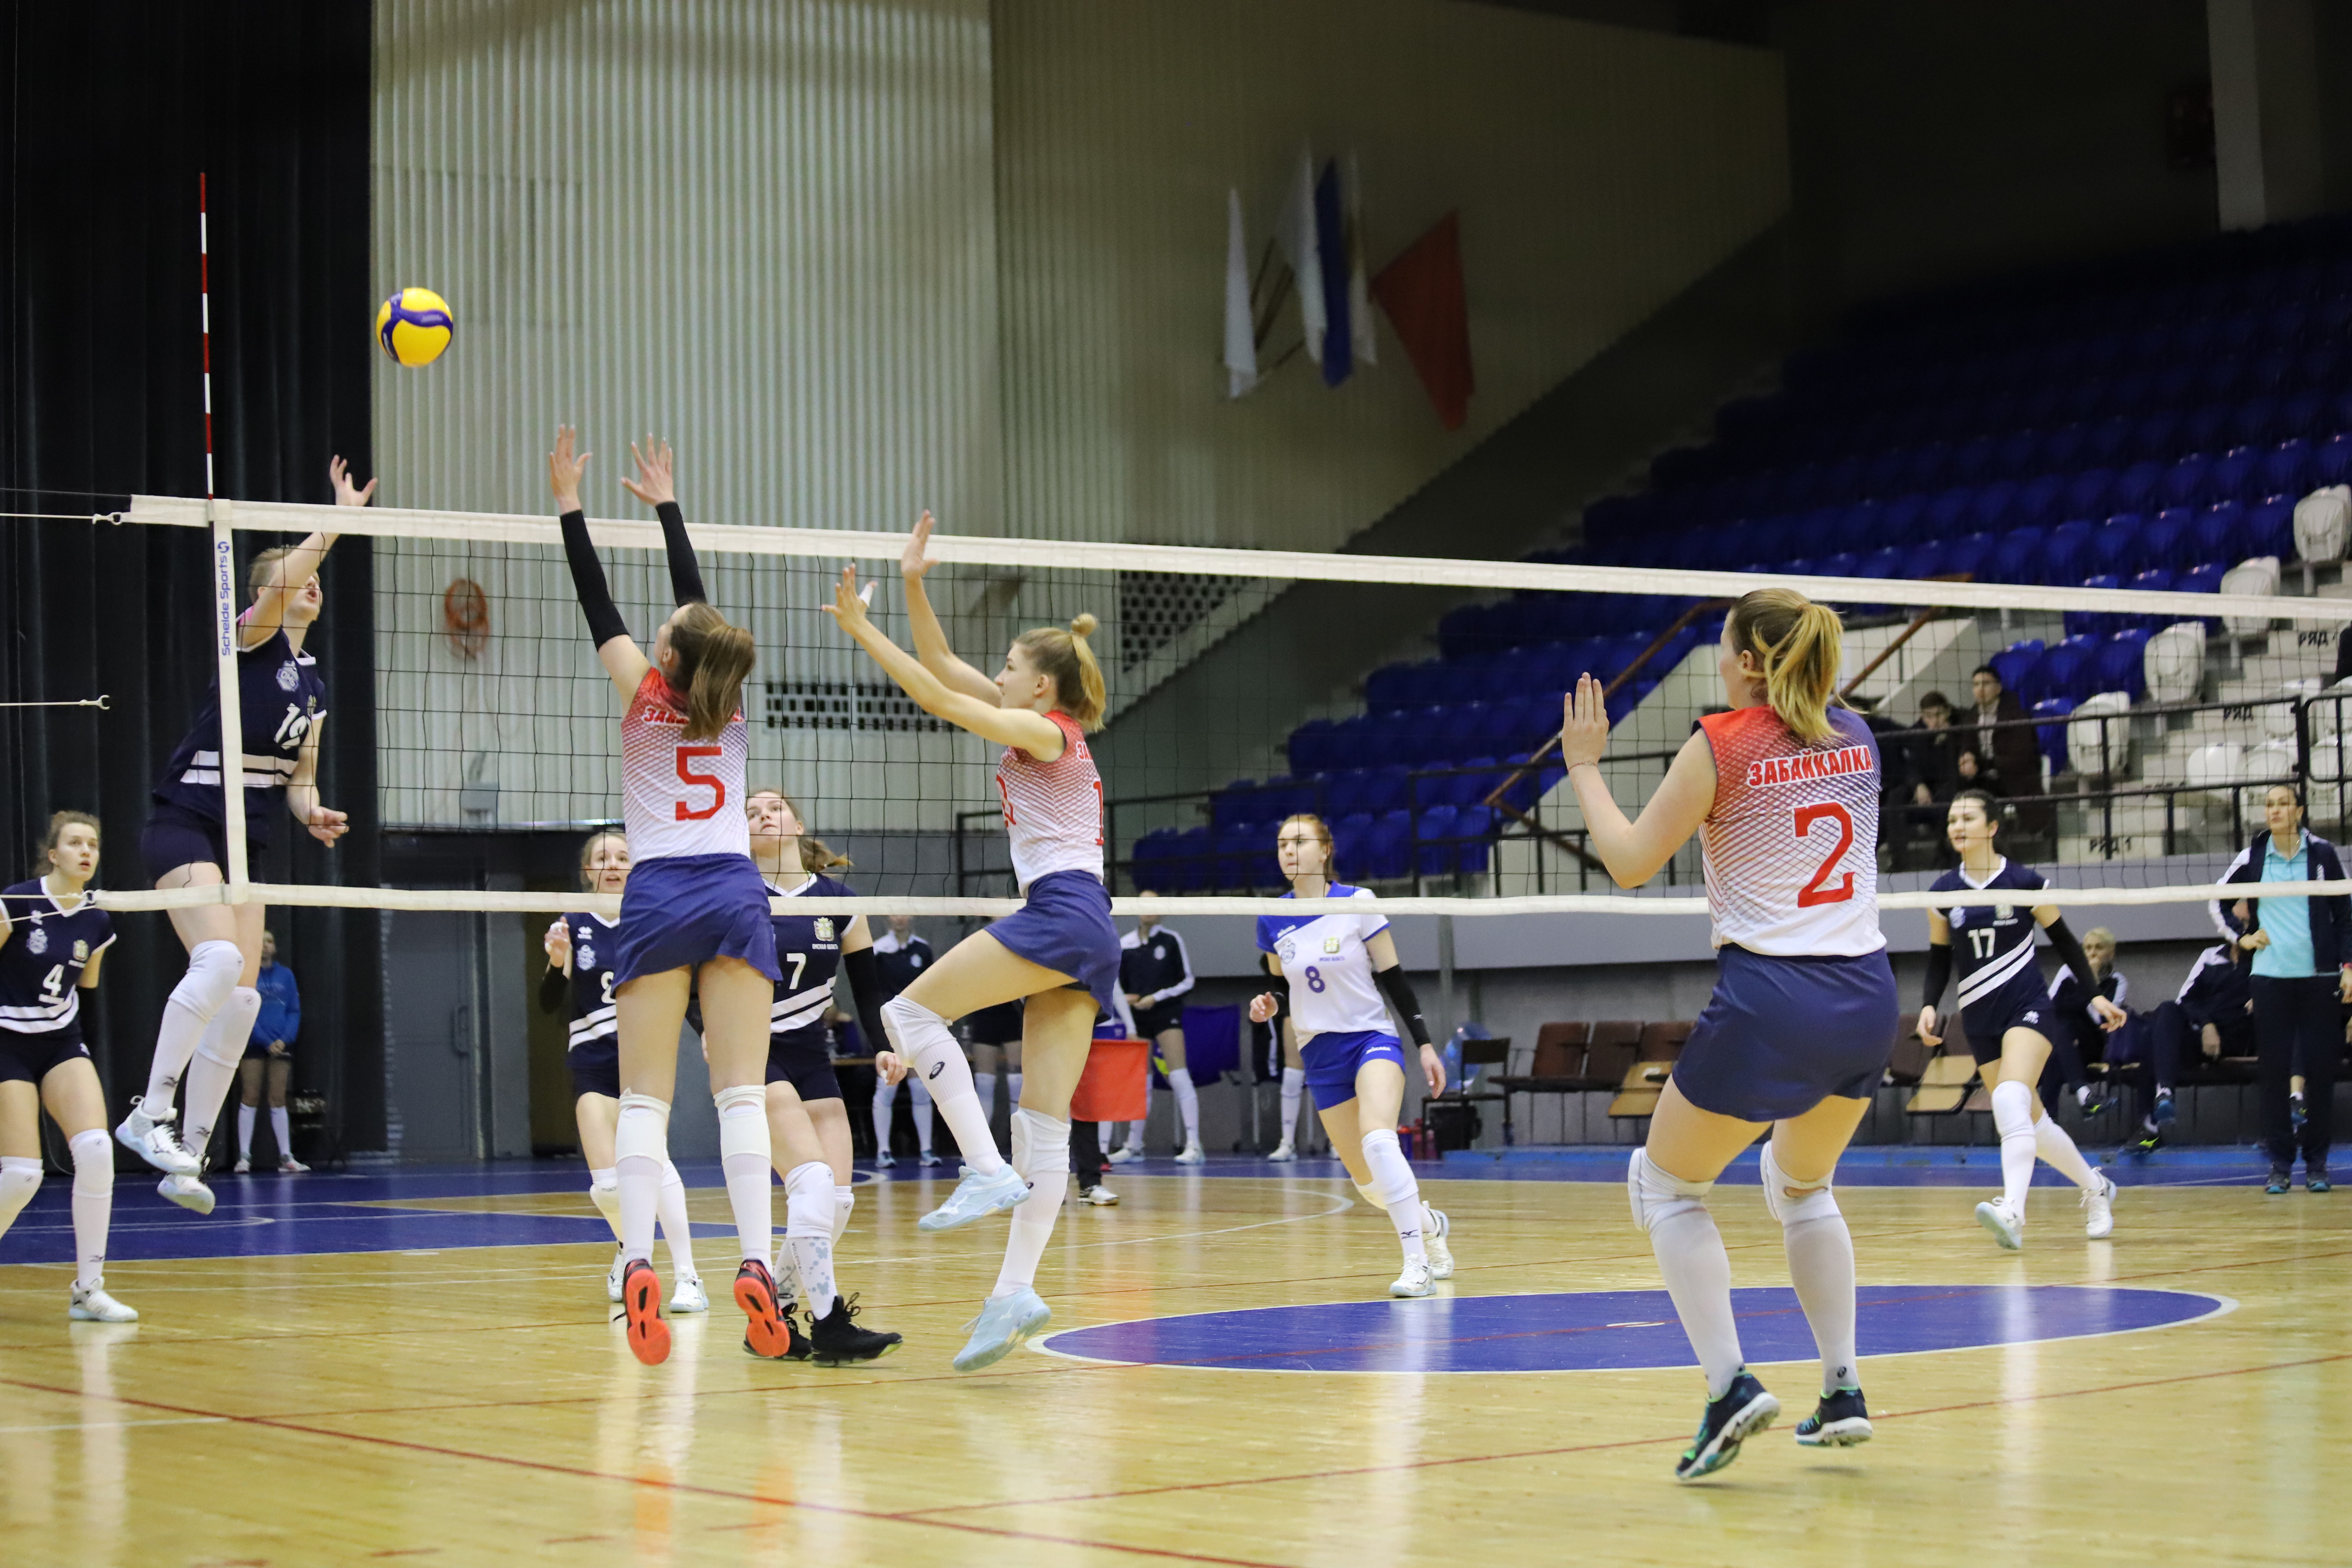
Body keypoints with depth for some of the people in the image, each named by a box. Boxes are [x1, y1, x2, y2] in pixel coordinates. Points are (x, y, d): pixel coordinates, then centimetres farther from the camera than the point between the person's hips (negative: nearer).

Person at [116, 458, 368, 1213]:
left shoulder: (313, 681, 16)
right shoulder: (252, 639, -4)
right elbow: (283, 582, -27)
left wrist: (312, 813, 0)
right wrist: (340, 518, -23)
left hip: (244, 842, 8)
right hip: (185, 827, -8)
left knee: (242, 999, -1)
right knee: (219, 959, -28)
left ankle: (188, 1157, 5)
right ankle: (150, 1115, -20)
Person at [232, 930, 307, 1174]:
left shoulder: (286, 975, 8)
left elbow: (295, 1011, 7)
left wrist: (284, 1039, -8)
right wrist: (267, 1042, -12)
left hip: (281, 1045, 3)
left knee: (278, 1099, 2)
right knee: (250, 1097, -4)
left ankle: (286, 1157, 1)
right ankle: (244, 1156, -2)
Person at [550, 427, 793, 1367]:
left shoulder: (645, 697, 1)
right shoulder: (728, 704, 9)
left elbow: (598, 602, 9)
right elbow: (698, 600, 22)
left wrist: (570, 503, 17)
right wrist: (666, 504, 32)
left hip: (659, 897, -2)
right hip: (737, 892, 2)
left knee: (645, 1097, -4)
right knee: (741, 1092, -5)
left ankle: (638, 1262, -20)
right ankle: (756, 1263, -17)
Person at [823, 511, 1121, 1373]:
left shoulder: (1045, 731, -1)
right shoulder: (1047, 736, 24)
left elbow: (939, 699, -8)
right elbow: (946, 671, 24)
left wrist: (864, 630, -5)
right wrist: (914, 589, 18)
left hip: (1062, 909, -9)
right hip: (1088, 940, 9)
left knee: (912, 1009, -8)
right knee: (1045, 1121, 0)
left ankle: (988, 1170, -18)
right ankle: (1016, 1291, -6)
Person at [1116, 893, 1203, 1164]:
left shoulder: (1171, 940, -1)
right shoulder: (1124, 945, 6)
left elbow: (1187, 981, 0)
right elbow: (1119, 986, 15)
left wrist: (1156, 997, -10)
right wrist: (1125, 999, -6)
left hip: (1167, 1014, -3)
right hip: (1137, 1019, 3)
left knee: (1180, 1078, -13)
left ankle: (1193, 1145, -16)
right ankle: (1134, 1146, 20)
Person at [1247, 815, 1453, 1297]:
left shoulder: (1358, 903, -9)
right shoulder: (1272, 920, 0)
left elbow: (1393, 977, -4)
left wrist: (1425, 1044, -6)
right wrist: (1269, 1006, -9)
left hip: (1372, 1038, -4)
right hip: (1319, 1054, 4)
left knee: (1377, 1139, -32)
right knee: (1367, 1182, 6)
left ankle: (1417, 1264, -26)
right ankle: (1429, 1224, 38)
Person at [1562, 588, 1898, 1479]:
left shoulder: (1721, 745, -8)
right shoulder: (1855, 740, 8)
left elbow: (1630, 863, -3)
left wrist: (1584, 767, 10)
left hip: (1769, 1002, -6)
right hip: (1867, 997, 6)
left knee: (1666, 1186, 12)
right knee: (1802, 1184, 28)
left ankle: (1730, 1383, -4)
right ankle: (1843, 1393, 21)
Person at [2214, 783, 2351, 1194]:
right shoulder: (2252, 859, 5)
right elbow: (2217, 902, 18)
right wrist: (2241, 936, 5)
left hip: (2319, 976, -1)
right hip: (2270, 978, 1)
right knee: (2275, 1071, -1)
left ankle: (2316, 1164, 8)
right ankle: (2280, 1164, 5)